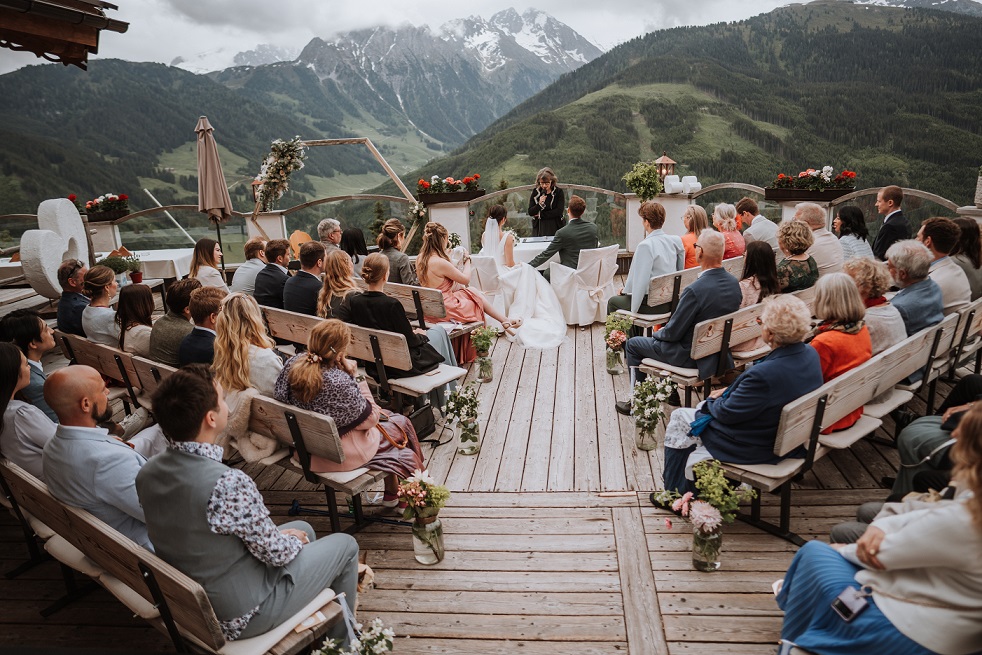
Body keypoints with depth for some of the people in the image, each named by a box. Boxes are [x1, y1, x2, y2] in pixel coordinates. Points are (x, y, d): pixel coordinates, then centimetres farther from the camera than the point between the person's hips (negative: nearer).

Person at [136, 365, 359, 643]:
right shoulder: (229, 484, -36)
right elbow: (276, 553, -22)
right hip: (238, 616, -7)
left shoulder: (147, 473, -10)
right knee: (345, 545, 11)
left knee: (302, 528, 24)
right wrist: (295, 540, 2)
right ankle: (341, 638, 34)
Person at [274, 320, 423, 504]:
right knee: (401, 424, 15)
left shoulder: (292, 364, -16)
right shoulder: (340, 382, -35)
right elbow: (370, 418, -19)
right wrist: (356, 375, -19)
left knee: (386, 416, 24)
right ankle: (393, 493, 34)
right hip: (339, 455, -7)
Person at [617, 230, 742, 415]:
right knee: (662, 339, 32)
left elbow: (673, 332, -22)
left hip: (691, 356, -8)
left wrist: (660, 332, 1)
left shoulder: (695, 290, -32)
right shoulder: (734, 283, -7)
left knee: (633, 344, 12)